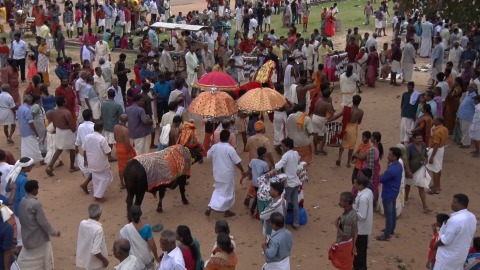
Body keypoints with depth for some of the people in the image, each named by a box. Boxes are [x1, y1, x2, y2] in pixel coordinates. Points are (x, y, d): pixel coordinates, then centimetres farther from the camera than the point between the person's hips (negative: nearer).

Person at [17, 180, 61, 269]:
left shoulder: (23, 201, 0)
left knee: (24, 258, 19)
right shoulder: (36, 204, -25)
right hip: (38, 236, -8)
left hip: (27, 235, 8)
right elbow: (43, 222, -21)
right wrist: (54, 232, -9)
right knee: (47, 255, 11)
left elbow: (21, 218, 12)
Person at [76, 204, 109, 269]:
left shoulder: (82, 223, -9)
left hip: (83, 259, 7)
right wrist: (104, 260, -15)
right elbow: (95, 251, -29)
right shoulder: (98, 229, -29)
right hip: (94, 263, -7)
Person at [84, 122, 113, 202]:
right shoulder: (102, 139, -23)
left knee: (96, 178, 22)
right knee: (106, 177, 11)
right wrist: (109, 148, 2)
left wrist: (85, 160, 19)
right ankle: (98, 195, 6)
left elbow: (84, 150, 6)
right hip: (101, 163, -6)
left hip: (91, 162, 6)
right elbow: (108, 152, -20)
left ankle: (96, 194, 28)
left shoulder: (87, 137, -4)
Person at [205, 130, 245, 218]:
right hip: (228, 174, -5)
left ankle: (210, 207, 9)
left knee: (218, 190, 21)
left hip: (217, 173, 5)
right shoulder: (230, 149, -21)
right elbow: (237, 162, -16)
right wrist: (242, 170, -1)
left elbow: (208, 156, 12)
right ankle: (226, 211, 23)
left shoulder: (214, 147, -6)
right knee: (228, 192, 12)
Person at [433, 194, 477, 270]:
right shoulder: (472, 217, -2)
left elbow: (445, 240, -26)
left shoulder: (455, 219, -32)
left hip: (448, 256, -8)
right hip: (461, 254, 8)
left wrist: (436, 244, -7)